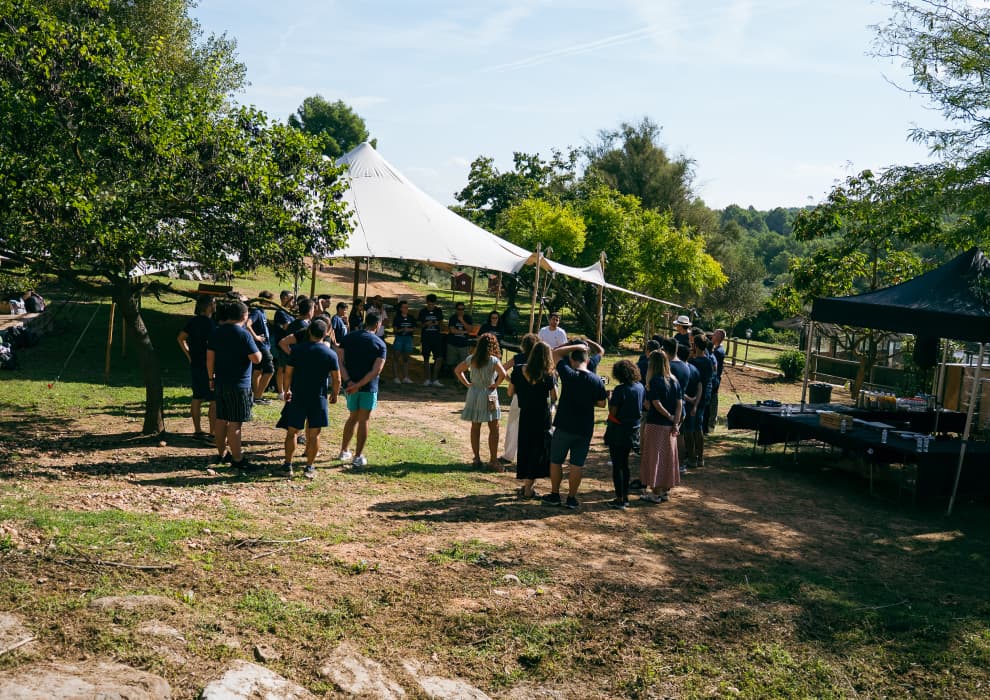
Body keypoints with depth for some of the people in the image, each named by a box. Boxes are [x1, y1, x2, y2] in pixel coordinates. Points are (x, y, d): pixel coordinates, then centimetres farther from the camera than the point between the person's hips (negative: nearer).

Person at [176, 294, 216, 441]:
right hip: (208, 367, -9)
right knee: (214, 401, -4)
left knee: (197, 398, 13)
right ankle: (213, 434, -4)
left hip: (195, 365, 9)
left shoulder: (193, 321, 8)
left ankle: (197, 431, 20)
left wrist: (189, 356, 15)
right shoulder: (209, 323, -17)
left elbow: (180, 338, 14)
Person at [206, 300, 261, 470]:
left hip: (220, 383, 7)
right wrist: (258, 351, 4)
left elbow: (209, 357, 8)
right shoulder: (244, 334, -14)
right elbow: (256, 359, -17)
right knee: (235, 423, -3)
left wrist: (211, 378, 16)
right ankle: (237, 459, 2)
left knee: (221, 420, 15)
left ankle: (221, 454, 25)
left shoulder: (217, 332, 6)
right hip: (238, 385, -7)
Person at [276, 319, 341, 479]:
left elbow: (288, 373, 0)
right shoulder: (331, 354, -4)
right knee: (314, 434, 7)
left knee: (291, 432, 12)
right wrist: (334, 395, 16)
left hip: (297, 397, 0)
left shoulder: (297, 350, -5)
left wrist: (287, 390, 15)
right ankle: (309, 467, 11)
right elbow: (336, 380, -1)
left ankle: (288, 465, 15)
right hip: (318, 398, 0)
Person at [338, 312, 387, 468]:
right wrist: (359, 385, -17)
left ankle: (344, 451, 26)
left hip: (349, 385, 4)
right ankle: (358, 457, 8)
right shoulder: (380, 344, -7)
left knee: (353, 417, 21)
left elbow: (340, 361, -8)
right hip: (369, 386, -4)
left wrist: (348, 382, -14)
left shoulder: (348, 338, 3)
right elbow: (376, 371, -16)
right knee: (363, 420, 6)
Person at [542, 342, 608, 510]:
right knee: (577, 465, 10)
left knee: (556, 461, 14)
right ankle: (572, 498, 14)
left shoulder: (568, 374, -12)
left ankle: (554, 495, 20)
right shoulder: (597, 381, -6)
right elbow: (601, 403, 5)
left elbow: (556, 352, -1)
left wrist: (577, 346, 0)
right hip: (585, 429, 2)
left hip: (564, 427, -2)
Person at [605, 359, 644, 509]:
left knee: (617, 465, 1)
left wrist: (609, 398, -3)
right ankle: (625, 497, 22)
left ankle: (620, 499, 2)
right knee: (624, 463, 18)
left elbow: (613, 412, -17)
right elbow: (642, 407, 12)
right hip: (633, 429, 7)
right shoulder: (640, 387, 2)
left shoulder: (620, 390, -19)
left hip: (618, 430, -7)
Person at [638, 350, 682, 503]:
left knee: (654, 457, 2)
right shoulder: (674, 381, 5)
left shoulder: (655, 381, -14)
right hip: (670, 426, 6)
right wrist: (675, 422, -4)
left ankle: (655, 493, 6)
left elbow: (656, 404, -19)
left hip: (655, 424, -6)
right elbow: (679, 404, 0)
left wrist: (669, 416, -8)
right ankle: (666, 490, 22)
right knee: (668, 457, 14)